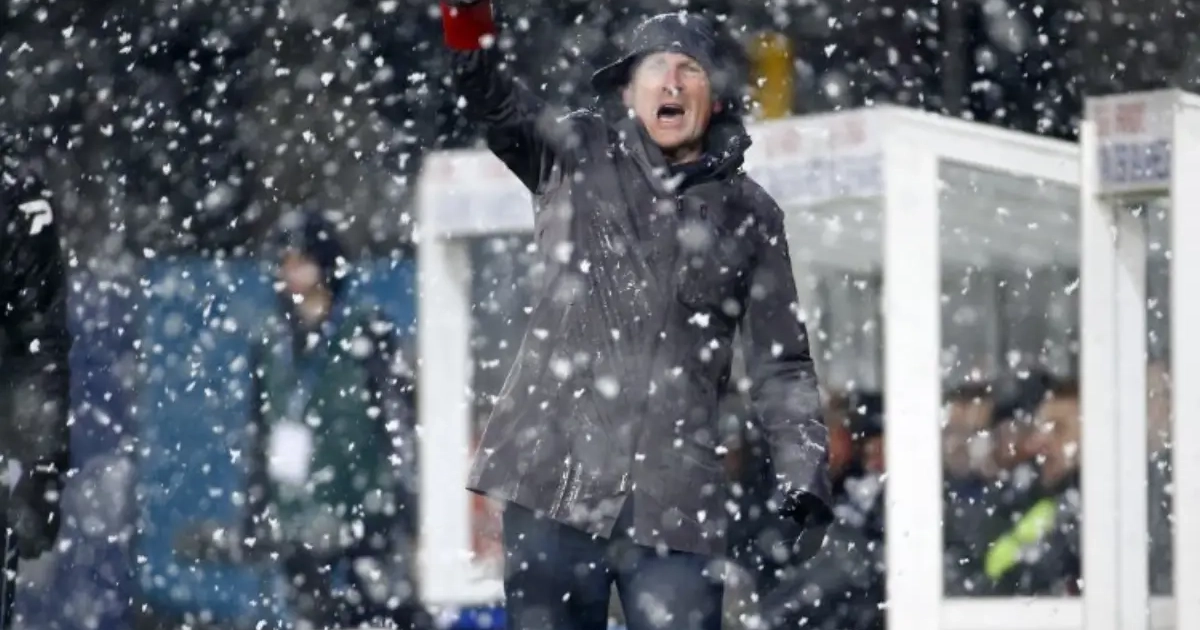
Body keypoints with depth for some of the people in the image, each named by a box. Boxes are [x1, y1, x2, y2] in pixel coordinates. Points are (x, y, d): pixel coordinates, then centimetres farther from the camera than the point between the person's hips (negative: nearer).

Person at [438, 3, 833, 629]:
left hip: (673, 501, 0)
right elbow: (491, 95, -9)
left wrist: (801, 474, 0)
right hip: (551, 482, 0)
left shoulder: (748, 214, 11)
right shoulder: (573, 157, 9)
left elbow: (780, 364, 14)